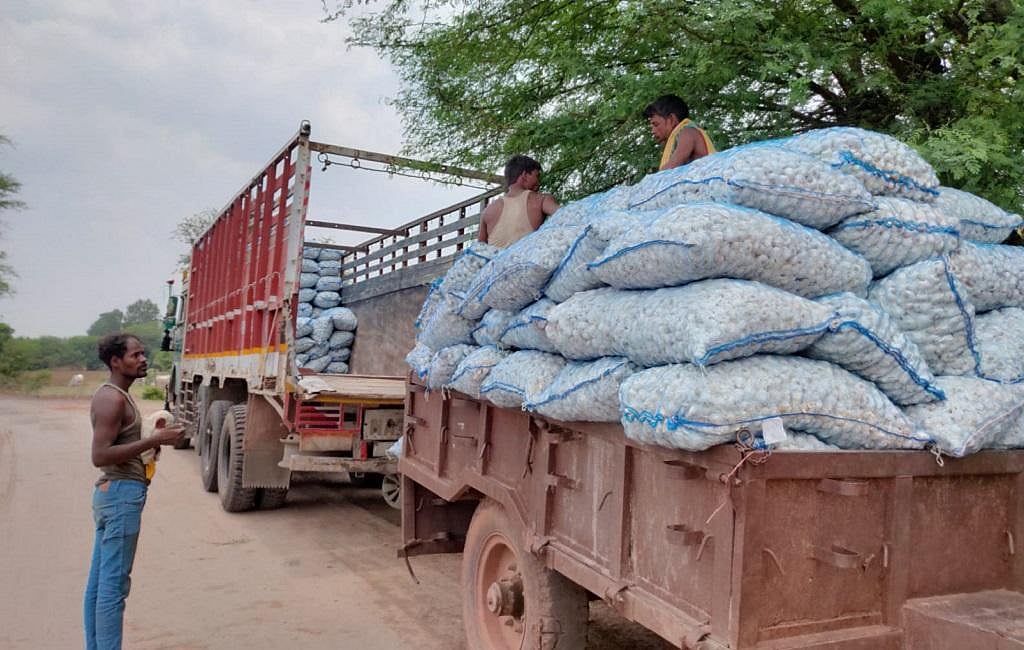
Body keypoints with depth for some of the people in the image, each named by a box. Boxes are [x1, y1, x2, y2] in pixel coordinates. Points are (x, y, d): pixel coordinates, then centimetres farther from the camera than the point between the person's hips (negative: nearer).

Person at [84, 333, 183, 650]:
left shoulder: (115, 395, 16)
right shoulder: (112, 398, -15)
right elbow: (100, 456, -21)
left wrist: (152, 442, 12)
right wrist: (153, 441, -22)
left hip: (112, 492, 10)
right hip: (122, 493, -10)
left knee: (99, 581, 13)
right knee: (114, 584, -7)